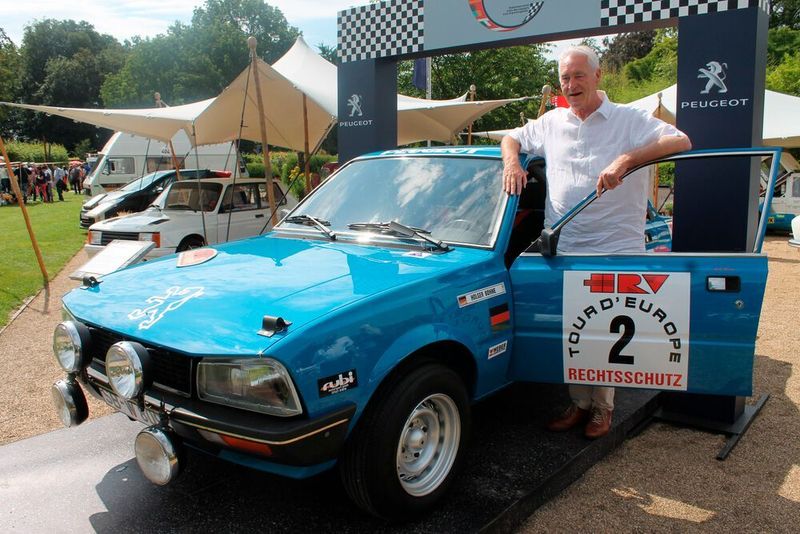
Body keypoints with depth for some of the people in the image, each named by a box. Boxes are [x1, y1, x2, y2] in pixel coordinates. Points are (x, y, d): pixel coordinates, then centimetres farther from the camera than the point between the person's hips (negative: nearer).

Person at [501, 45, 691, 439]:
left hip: (614, 250, -4)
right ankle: (579, 403, 22)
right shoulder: (551, 123, 13)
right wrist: (512, 163, 3)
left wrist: (625, 159, -26)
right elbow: (512, 137, 26)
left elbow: (680, 142, -12)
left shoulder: (628, 121, 0)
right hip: (561, 248, 4)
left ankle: (603, 406, 17)